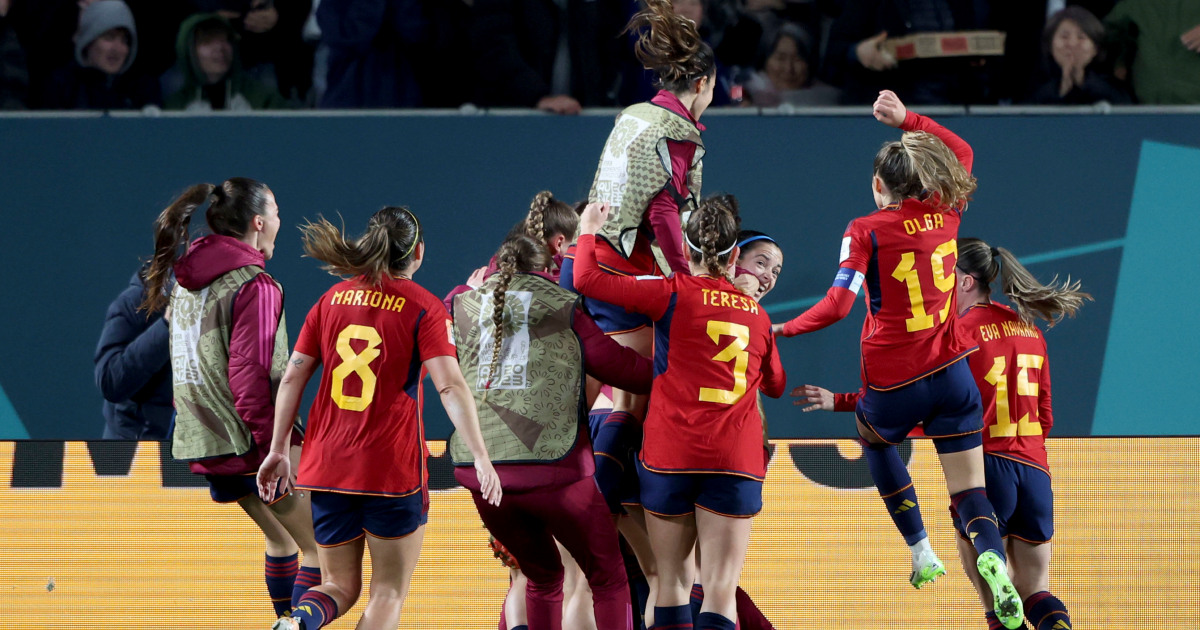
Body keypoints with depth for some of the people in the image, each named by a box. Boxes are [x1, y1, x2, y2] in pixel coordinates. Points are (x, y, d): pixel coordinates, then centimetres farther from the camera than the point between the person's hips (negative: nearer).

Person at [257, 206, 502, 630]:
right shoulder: (423, 308, -4)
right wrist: (480, 457, -17)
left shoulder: (333, 299, 9)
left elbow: (293, 377, 8)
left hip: (327, 466, 4)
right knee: (389, 591, 6)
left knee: (341, 585, 14)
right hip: (393, 468, -4)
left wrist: (278, 450, 14)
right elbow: (450, 385, -14)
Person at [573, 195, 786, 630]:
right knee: (721, 590, -4)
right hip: (737, 463, 1)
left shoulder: (674, 294, -1)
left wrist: (588, 232, 14)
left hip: (670, 457, -1)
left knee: (673, 581, 12)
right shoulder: (757, 314, 11)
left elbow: (588, 280, -4)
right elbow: (775, 384, 28)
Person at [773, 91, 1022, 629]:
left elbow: (838, 304, -20)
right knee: (969, 489, 2)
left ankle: (922, 553, 25)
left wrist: (783, 329, -8)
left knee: (874, 441, 31)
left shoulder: (866, 231, -11)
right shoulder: (945, 213, 2)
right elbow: (962, 152, 22)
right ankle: (994, 561, -29)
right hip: (951, 373, 3)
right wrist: (907, 120, 20)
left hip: (891, 382, -3)